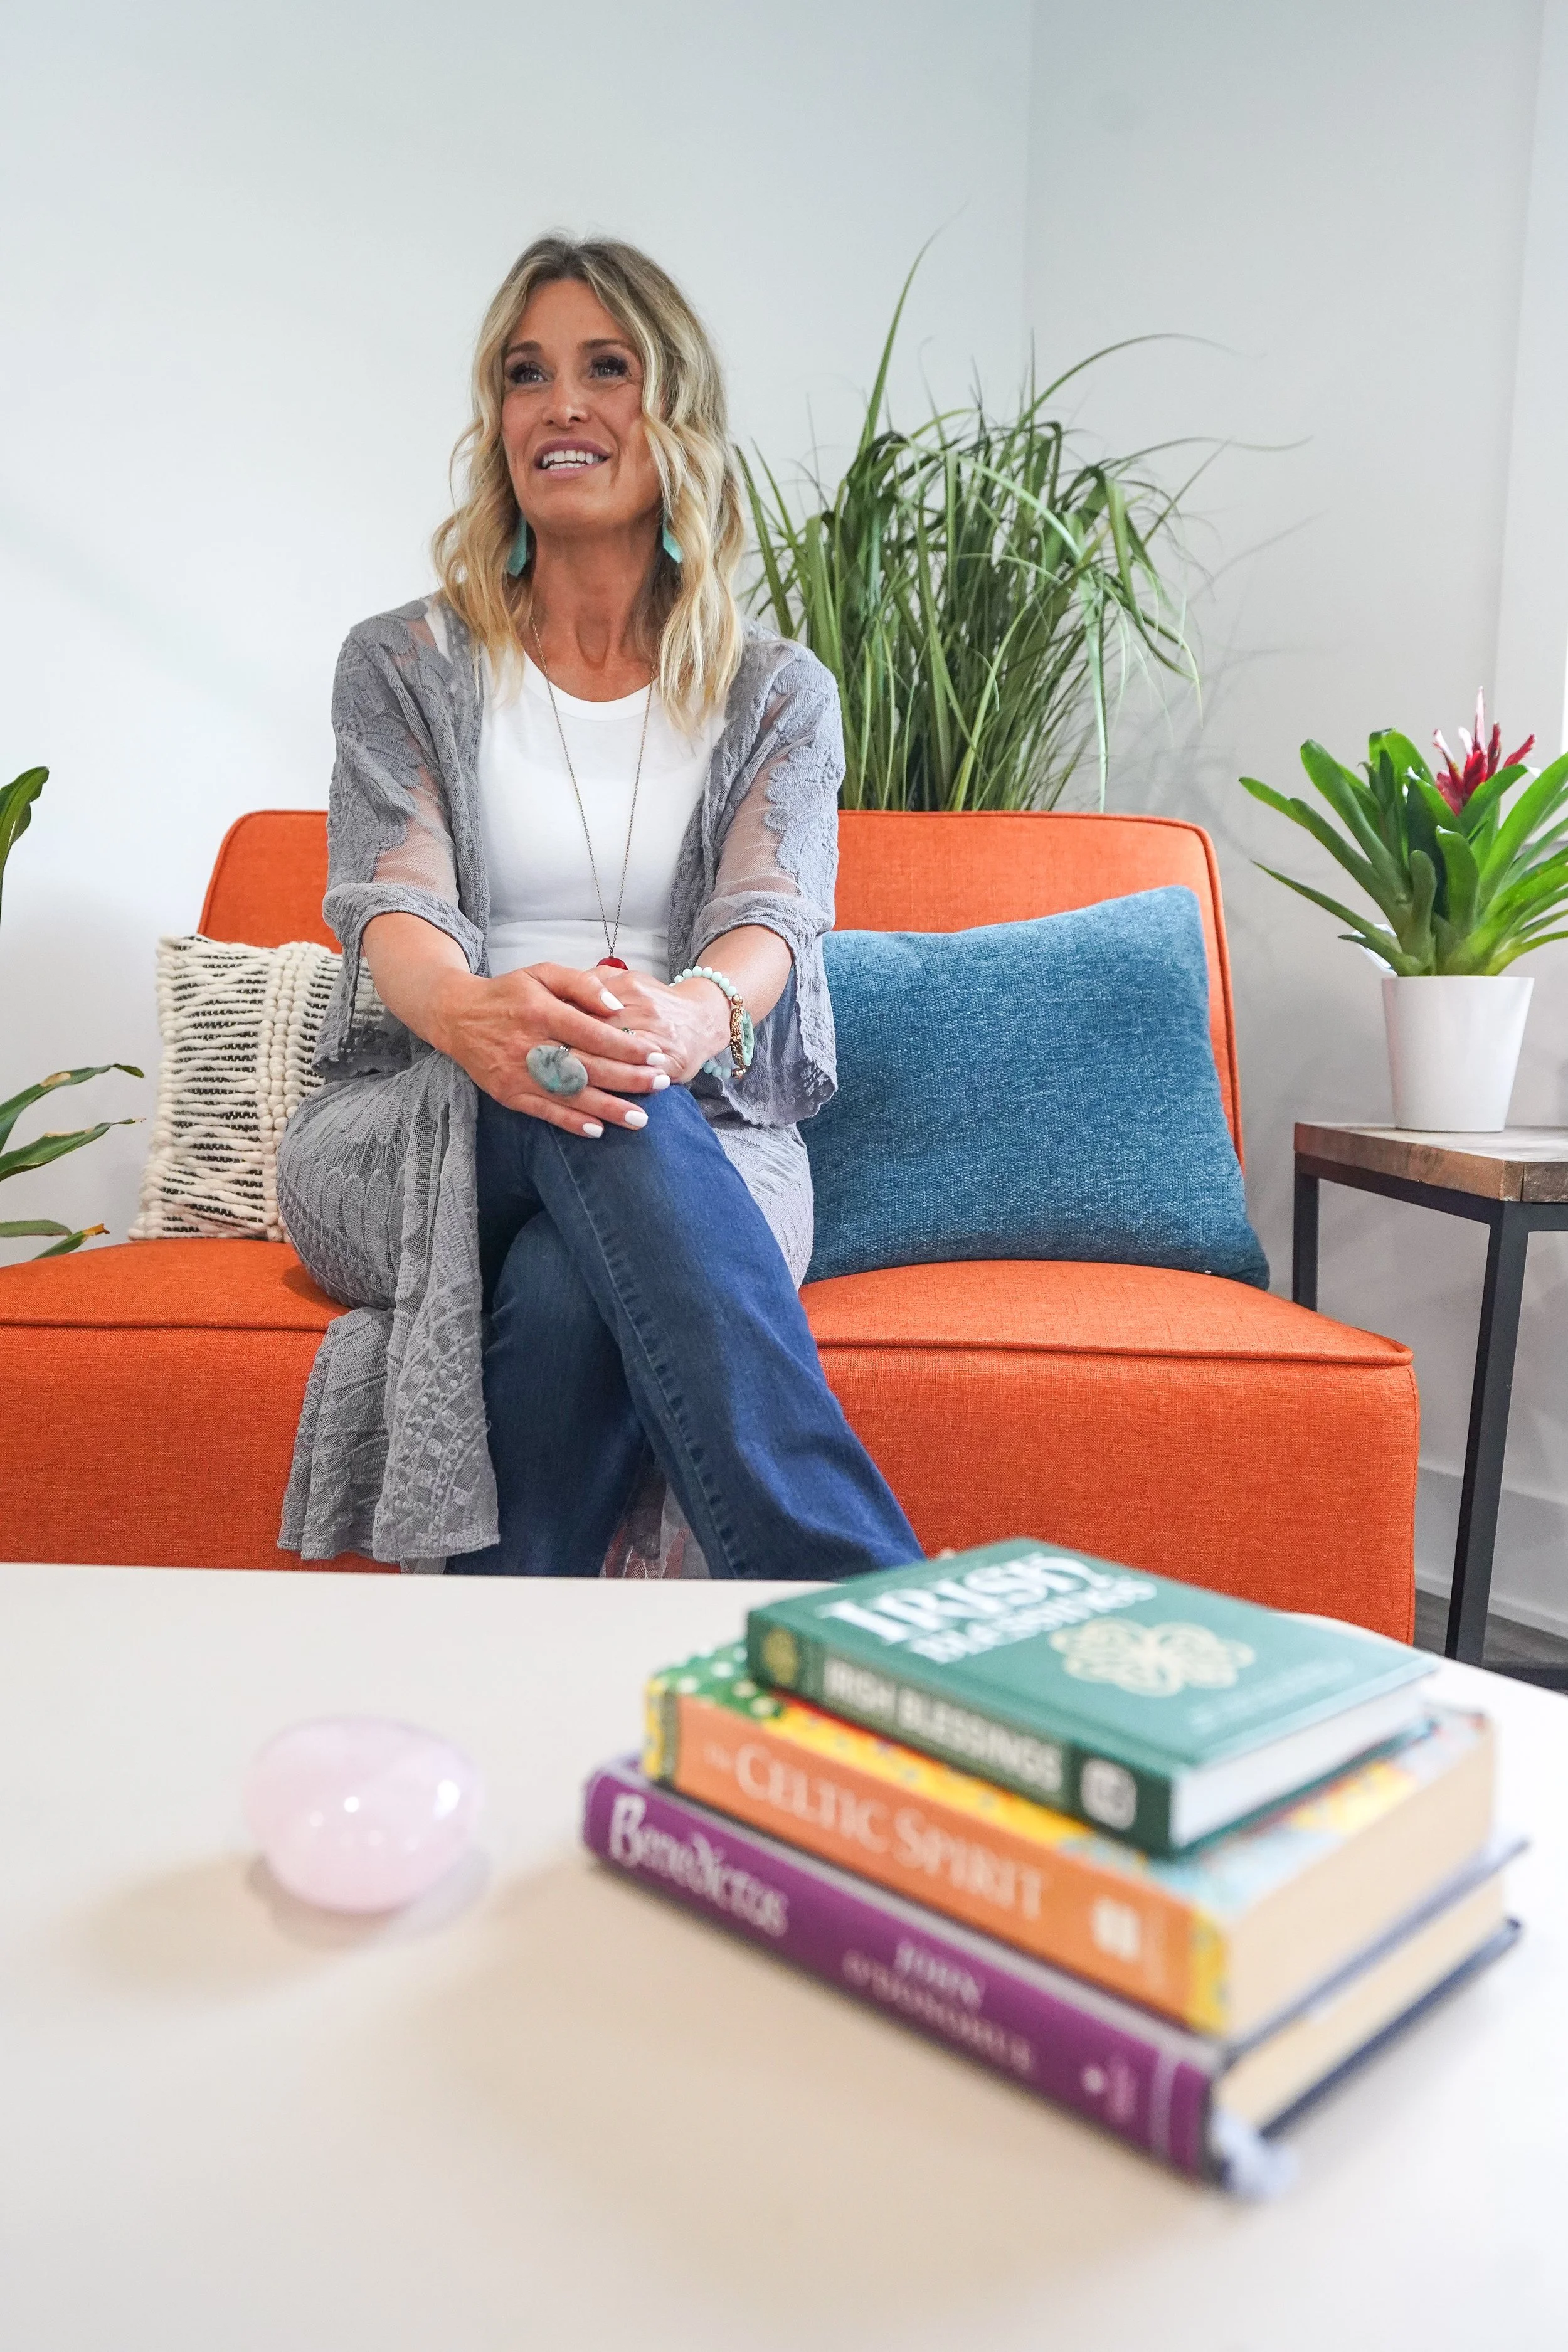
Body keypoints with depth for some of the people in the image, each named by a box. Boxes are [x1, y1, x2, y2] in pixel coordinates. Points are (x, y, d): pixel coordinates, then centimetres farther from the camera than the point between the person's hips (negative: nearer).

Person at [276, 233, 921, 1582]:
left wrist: (690, 1012, -35)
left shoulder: (780, 694, 13)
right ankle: (878, 1613, -44)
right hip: (415, 1143, 0)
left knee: (565, 1300, -37)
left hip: (703, 1154, 1)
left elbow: (773, 914, -7)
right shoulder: (403, 667, 12)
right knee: (604, 1122, -37)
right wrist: (474, 1014, -33)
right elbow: (391, 906, -5)